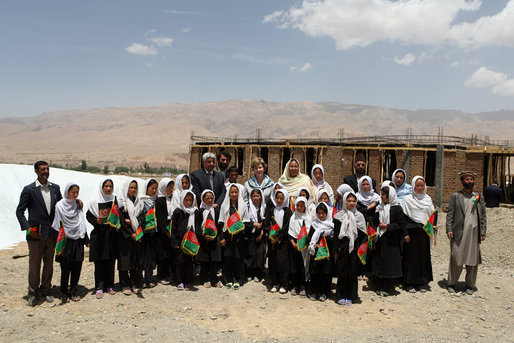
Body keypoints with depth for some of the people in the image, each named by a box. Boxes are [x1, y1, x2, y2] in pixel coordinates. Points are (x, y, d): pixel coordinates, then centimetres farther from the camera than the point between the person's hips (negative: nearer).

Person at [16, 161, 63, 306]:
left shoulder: (55, 188, 6)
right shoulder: (29, 189, -6)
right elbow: (19, 211, -3)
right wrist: (28, 228, -12)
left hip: (52, 233, 4)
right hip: (36, 234, -4)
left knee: (49, 264, 12)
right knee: (34, 265, 5)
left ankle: (45, 290, 27)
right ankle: (33, 293, 20)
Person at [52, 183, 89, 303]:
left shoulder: (78, 205, 9)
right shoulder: (60, 205, -4)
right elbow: (57, 226, -5)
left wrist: (86, 240, 13)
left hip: (78, 241, 4)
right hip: (66, 241, -4)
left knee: (76, 268, 5)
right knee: (65, 269, 1)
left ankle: (74, 291, 17)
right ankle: (64, 293, 14)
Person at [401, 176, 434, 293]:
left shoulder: (428, 199, 10)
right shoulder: (407, 199, -1)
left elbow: (432, 215, 15)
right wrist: (405, 233, -10)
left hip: (424, 232, 4)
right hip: (412, 231, -3)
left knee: (424, 256, 7)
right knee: (411, 256, 0)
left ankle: (422, 282, 19)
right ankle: (409, 283, 9)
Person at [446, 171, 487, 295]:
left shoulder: (479, 197, 15)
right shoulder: (455, 196, 7)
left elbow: (483, 215, 14)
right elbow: (450, 214, 2)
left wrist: (483, 232, 5)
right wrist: (449, 229, -7)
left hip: (474, 233, 3)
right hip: (459, 233, -3)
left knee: (473, 261, 6)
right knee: (456, 260, -2)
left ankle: (470, 285, 19)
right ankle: (452, 283, 12)